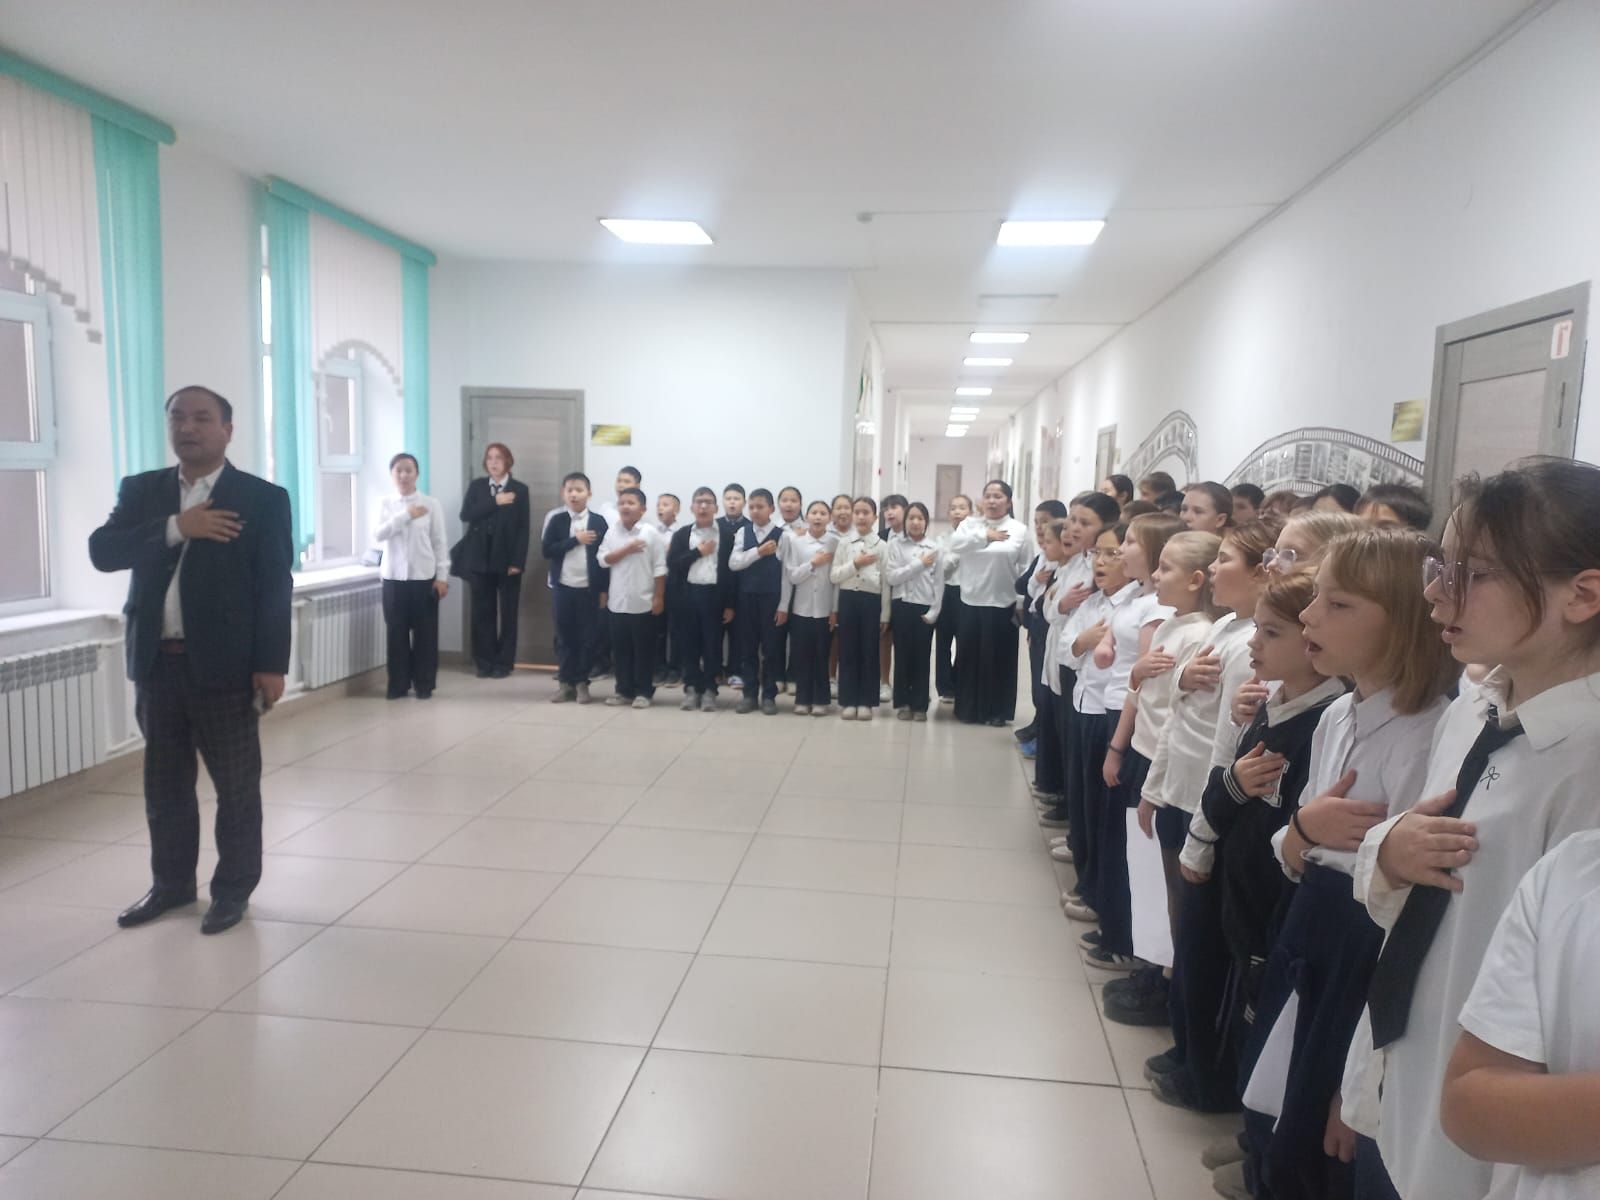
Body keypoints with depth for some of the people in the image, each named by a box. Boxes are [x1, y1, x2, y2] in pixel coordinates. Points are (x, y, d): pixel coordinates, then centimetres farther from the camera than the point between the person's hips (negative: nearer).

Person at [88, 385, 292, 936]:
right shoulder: (140, 490, 9)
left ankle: (233, 888, 20)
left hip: (225, 666, -4)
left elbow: (276, 588, -7)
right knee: (165, 783, 15)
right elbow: (102, 550, -5)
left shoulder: (263, 498, -3)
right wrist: (175, 528, -18)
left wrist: (271, 664, -12)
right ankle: (171, 883, 31)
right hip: (157, 663, 4)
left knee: (237, 786, 6)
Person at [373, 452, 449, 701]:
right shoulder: (386, 504, 5)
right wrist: (406, 515, -16)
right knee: (396, 632, 6)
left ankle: (424, 684, 15)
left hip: (424, 576, -1)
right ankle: (398, 684, 16)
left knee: (425, 632, 3)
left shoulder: (431, 504, 0)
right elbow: (378, 535, -9)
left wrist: (442, 576, -4)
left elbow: (439, 542, 0)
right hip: (393, 577, 2)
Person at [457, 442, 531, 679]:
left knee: (507, 613, 3)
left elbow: (524, 528, -3)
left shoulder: (520, 489, 1)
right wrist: (494, 502, -15)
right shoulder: (476, 486, 9)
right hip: (480, 559, 2)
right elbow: (466, 515, -6)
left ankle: (503, 663, 10)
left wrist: (518, 561, -11)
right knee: (482, 612, 5)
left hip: (507, 559, -2)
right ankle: (484, 662, 12)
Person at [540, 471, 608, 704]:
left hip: (590, 588, -1)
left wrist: (604, 589, -3)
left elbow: (604, 557, 0)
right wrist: (575, 540, -16)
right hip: (564, 587, 1)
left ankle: (582, 682, 14)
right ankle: (565, 682, 15)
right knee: (564, 636, 7)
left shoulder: (598, 521, 0)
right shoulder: (557, 521, 2)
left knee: (587, 636, 3)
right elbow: (546, 550, -8)